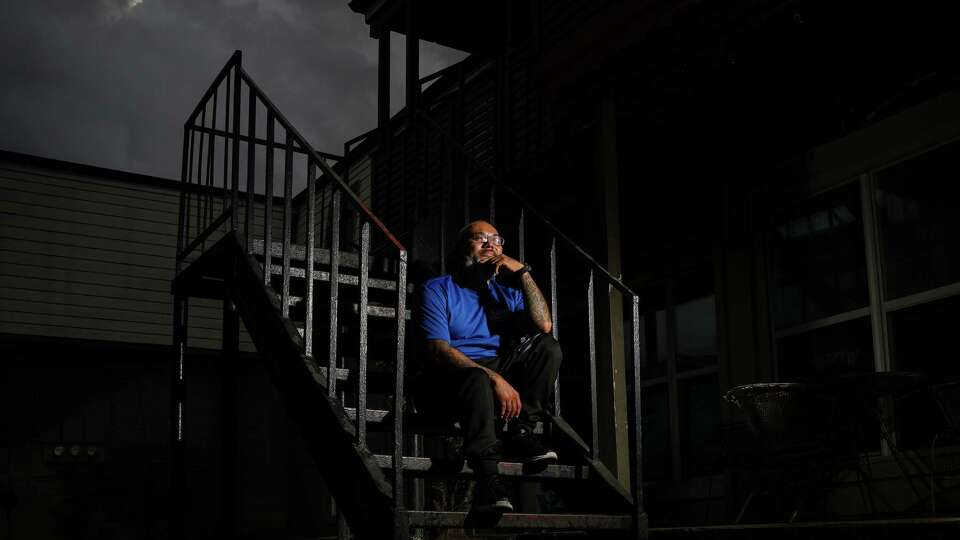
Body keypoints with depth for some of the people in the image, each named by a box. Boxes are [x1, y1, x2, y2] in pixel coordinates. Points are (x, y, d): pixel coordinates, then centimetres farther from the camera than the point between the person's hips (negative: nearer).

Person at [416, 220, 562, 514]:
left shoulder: (506, 291, 16)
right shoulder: (438, 289, 1)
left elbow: (544, 326, -2)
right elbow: (438, 351, -14)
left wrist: (523, 273, -5)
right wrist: (495, 379, -26)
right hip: (447, 381, -5)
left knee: (547, 347, -11)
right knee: (478, 379, -38)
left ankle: (520, 432, -19)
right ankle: (487, 479, -46)